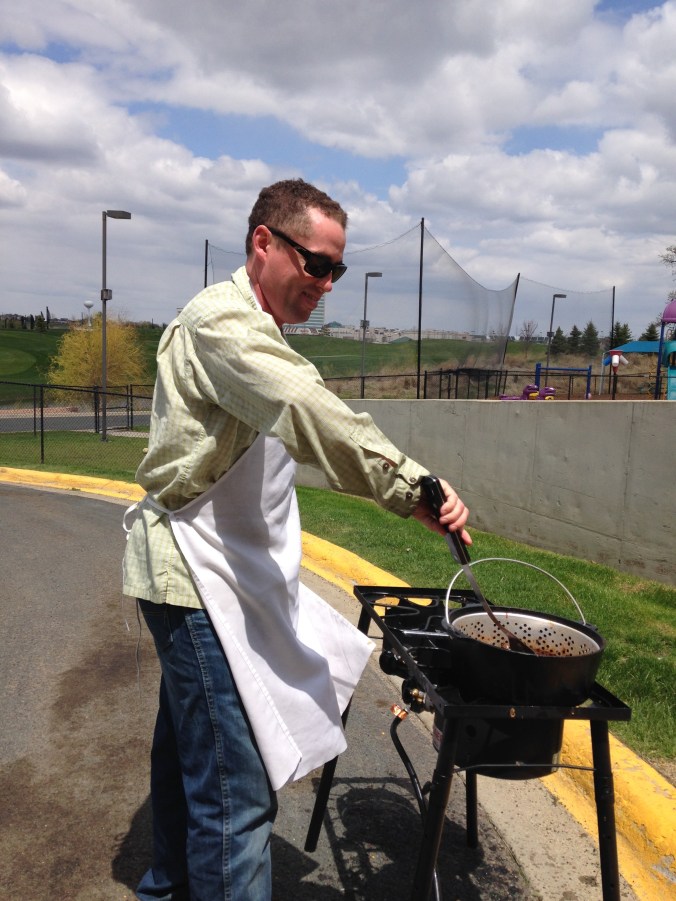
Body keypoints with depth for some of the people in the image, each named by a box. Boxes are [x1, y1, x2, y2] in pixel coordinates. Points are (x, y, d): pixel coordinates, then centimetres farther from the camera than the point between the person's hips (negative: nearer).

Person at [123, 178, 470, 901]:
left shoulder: (250, 329, 17)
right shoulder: (222, 319, -18)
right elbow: (310, 413, -36)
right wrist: (414, 488, -39)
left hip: (218, 571, 11)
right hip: (197, 573, -11)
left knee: (187, 746, 24)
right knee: (236, 787, -8)